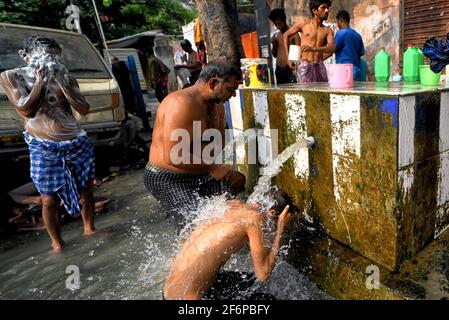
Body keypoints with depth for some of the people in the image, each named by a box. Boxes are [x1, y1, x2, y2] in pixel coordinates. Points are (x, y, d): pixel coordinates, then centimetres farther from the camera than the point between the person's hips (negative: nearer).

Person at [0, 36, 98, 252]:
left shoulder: (65, 78, 3)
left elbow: (84, 110, -8)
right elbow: (26, 110, -17)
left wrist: (61, 81, -13)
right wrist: (42, 79, -16)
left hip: (78, 142, 3)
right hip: (44, 149, -3)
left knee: (86, 189, 14)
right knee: (49, 199, 3)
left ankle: (89, 229, 36)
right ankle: (57, 243, 24)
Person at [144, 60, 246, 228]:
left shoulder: (217, 106, 3)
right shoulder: (182, 104, -26)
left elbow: (218, 145, 10)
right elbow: (173, 157, -32)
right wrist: (212, 168, -23)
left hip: (195, 173, 9)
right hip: (166, 178, -9)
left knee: (238, 181, 14)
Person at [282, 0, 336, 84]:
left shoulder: (327, 30, 12)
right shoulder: (304, 22, 8)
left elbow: (332, 48, -6)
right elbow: (286, 35, 14)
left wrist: (313, 48, -24)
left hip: (320, 67, 3)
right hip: (305, 66, -3)